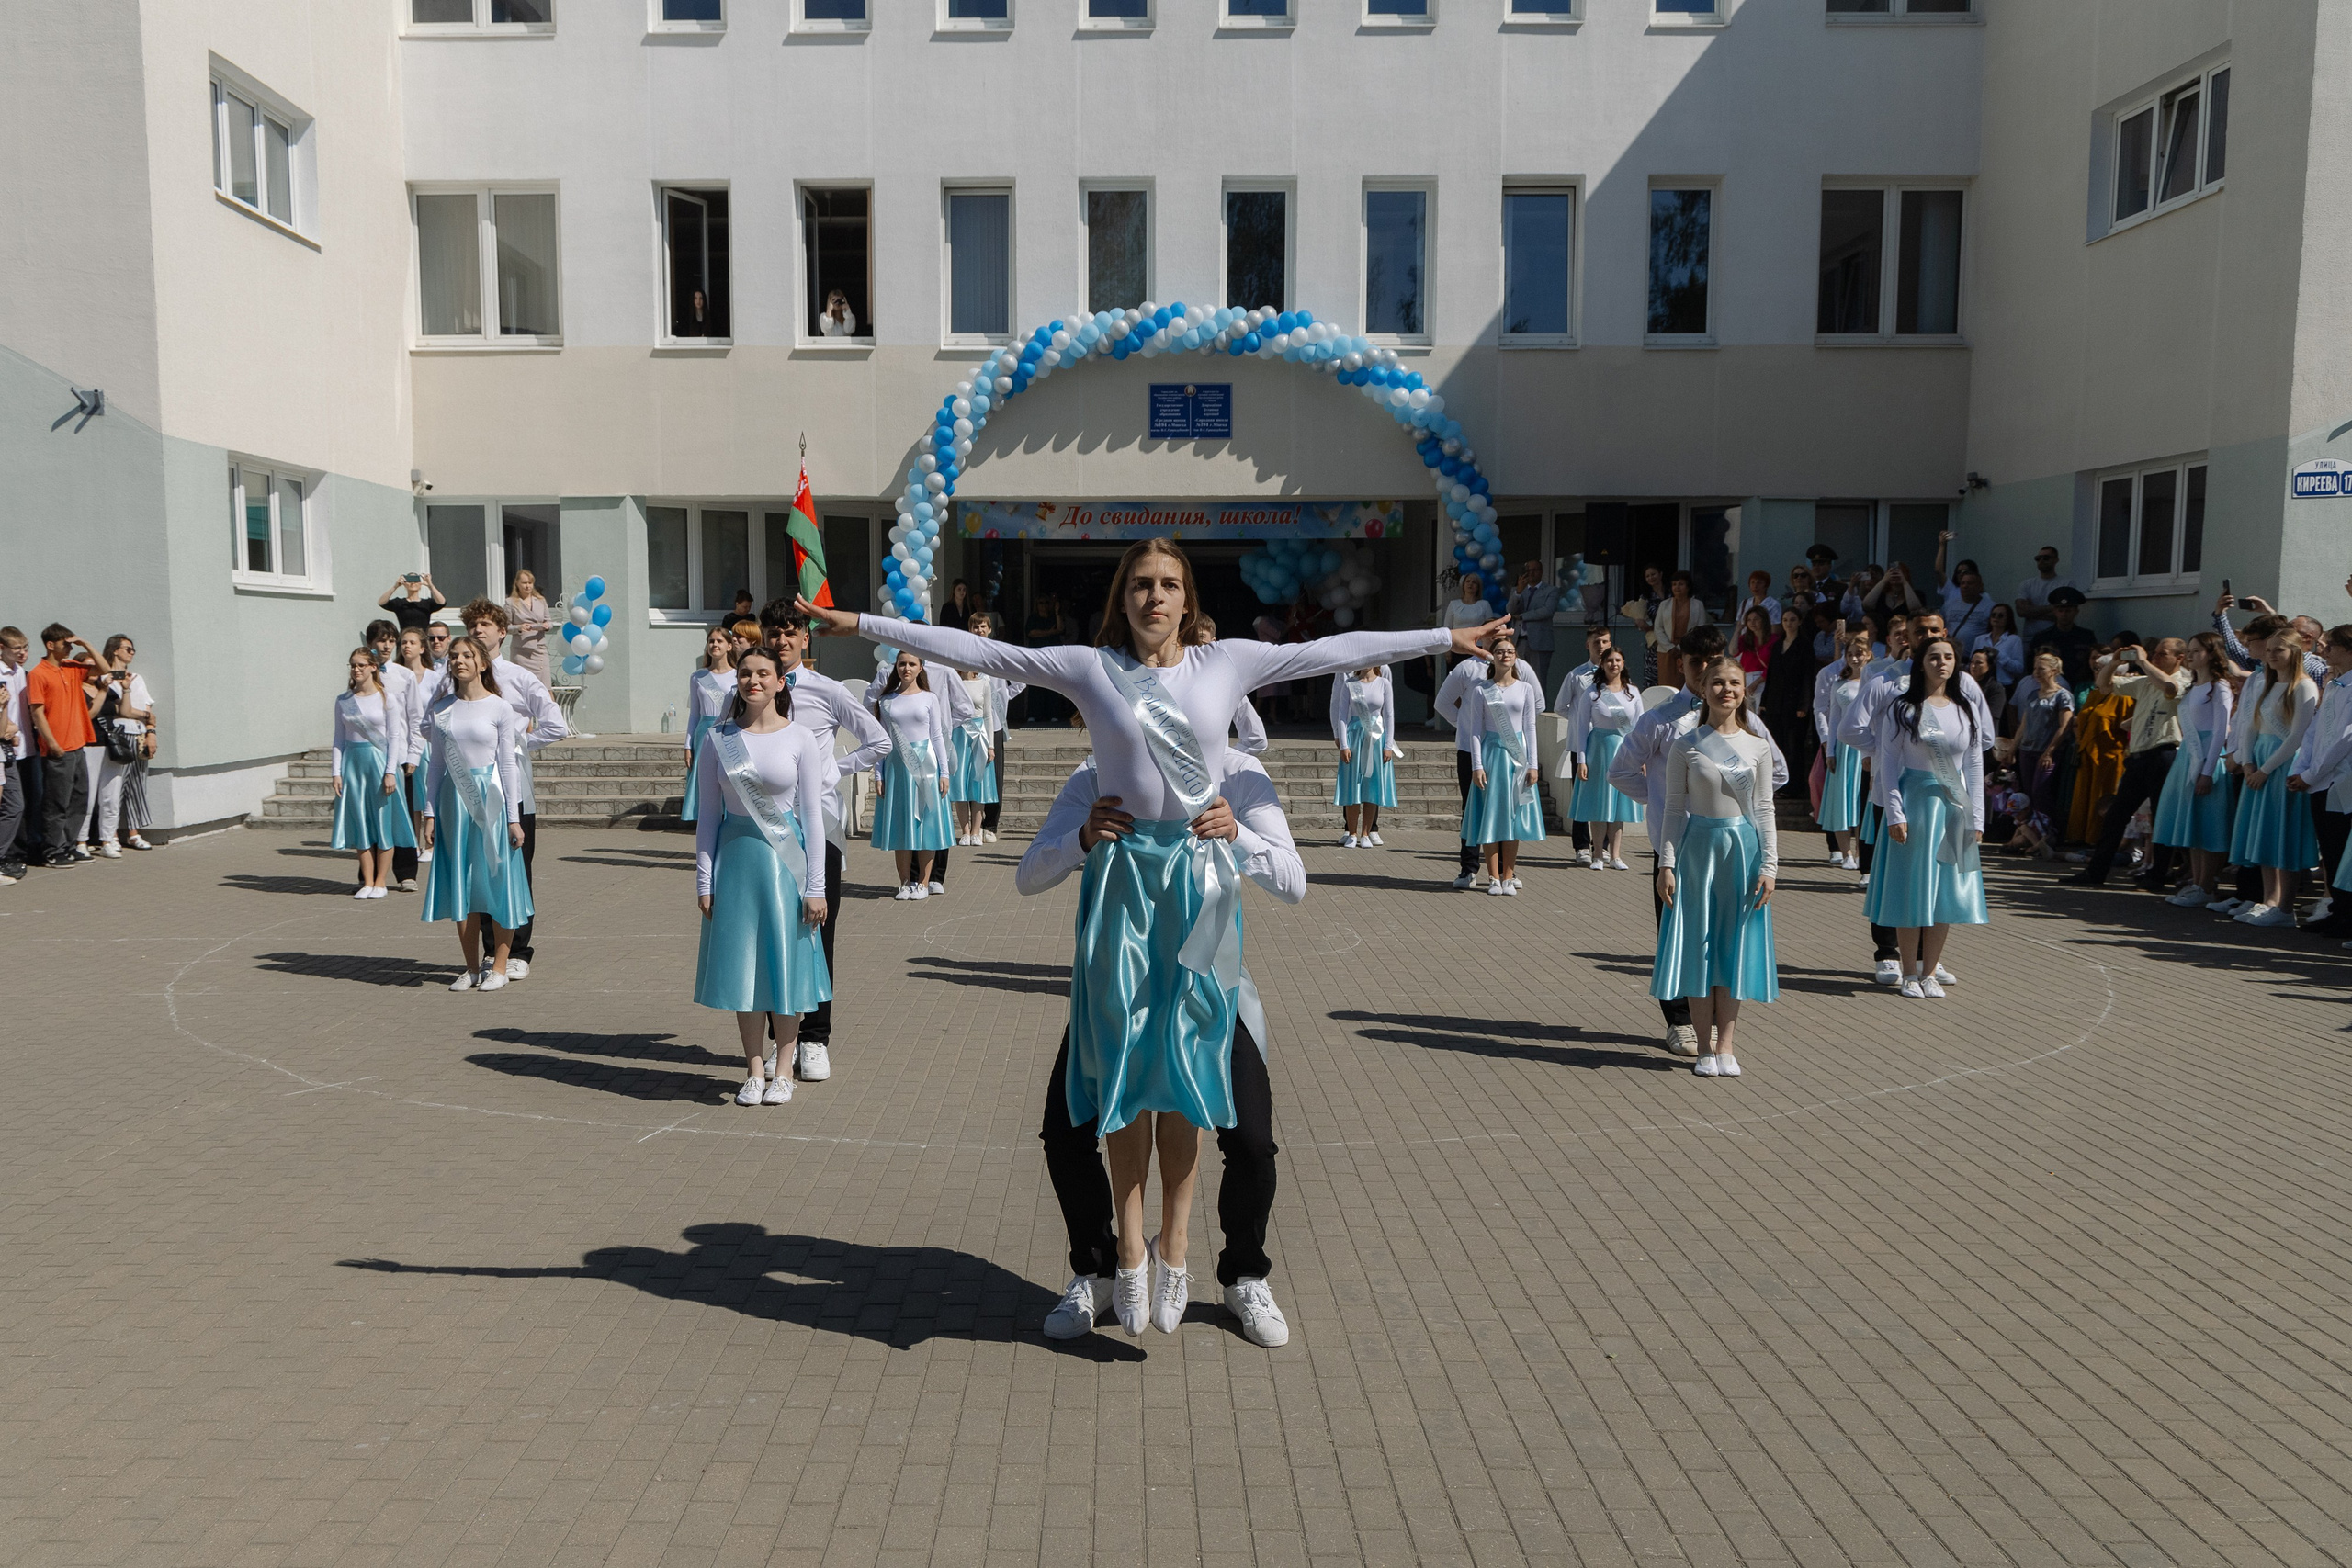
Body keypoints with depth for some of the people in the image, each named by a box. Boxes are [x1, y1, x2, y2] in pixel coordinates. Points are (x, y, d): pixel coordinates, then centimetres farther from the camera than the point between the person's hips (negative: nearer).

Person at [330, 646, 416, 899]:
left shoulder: (387, 699, -2)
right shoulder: (343, 701, 7)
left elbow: (394, 737, -3)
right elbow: (339, 739, 10)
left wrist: (390, 772, -9)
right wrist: (337, 772, 3)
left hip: (379, 760, -3)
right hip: (353, 762, 3)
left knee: (383, 822, 0)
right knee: (360, 824, 5)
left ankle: (380, 882, 7)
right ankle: (367, 882, 10)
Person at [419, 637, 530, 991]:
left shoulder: (500, 708, -2)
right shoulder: (441, 709, 8)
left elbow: (508, 764, -3)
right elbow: (435, 764, 11)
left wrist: (513, 818, -5)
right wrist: (430, 813, 6)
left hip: (491, 800, -3)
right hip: (454, 800, 3)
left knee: (496, 880, 0)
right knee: (461, 885, 6)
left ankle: (498, 966, 11)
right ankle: (472, 967, 15)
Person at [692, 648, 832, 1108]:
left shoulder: (800, 740, -2)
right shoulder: (718, 741, 3)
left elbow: (812, 816, -2)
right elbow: (709, 814, 6)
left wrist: (815, 887, -5)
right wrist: (704, 880, 2)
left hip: (786, 859, -2)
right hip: (735, 859, 2)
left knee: (786, 961, 3)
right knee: (741, 962, 5)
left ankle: (782, 1070, 16)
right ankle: (754, 1068, 16)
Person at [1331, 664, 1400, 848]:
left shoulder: (1384, 683, 2)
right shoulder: (1348, 683, 2)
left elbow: (1389, 715, 2)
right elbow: (1341, 714, 0)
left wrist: (1388, 746, -3)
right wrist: (1343, 744, -8)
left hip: (1376, 738, 0)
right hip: (1353, 736, 0)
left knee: (1372, 787, 2)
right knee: (1351, 786, 0)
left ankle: (1367, 833, 10)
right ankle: (1352, 834, 9)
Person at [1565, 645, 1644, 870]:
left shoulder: (1632, 692, 4)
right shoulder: (1591, 692, -3)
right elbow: (1583, 726, -2)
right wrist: (1581, 760, -6)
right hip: (1598, 749, -2)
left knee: (1619, 802, 7)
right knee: (1598, 803, 2)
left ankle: (1615, 856, 14)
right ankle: (1598, 855, 12)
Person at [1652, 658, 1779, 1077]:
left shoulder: (1757, 748, 4)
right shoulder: (1686, 744, -1)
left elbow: (1765, 810, 4)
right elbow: (1675, 808, -1)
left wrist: (1769, 865, -2)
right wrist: (1667, 863, -7)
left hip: (1743, 850, 1)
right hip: (1697, 848, -1)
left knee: (1734, 947, 5)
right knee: (1698, 946, 1)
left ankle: (1725, 1045, 13)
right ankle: (1705, 1047, 10)